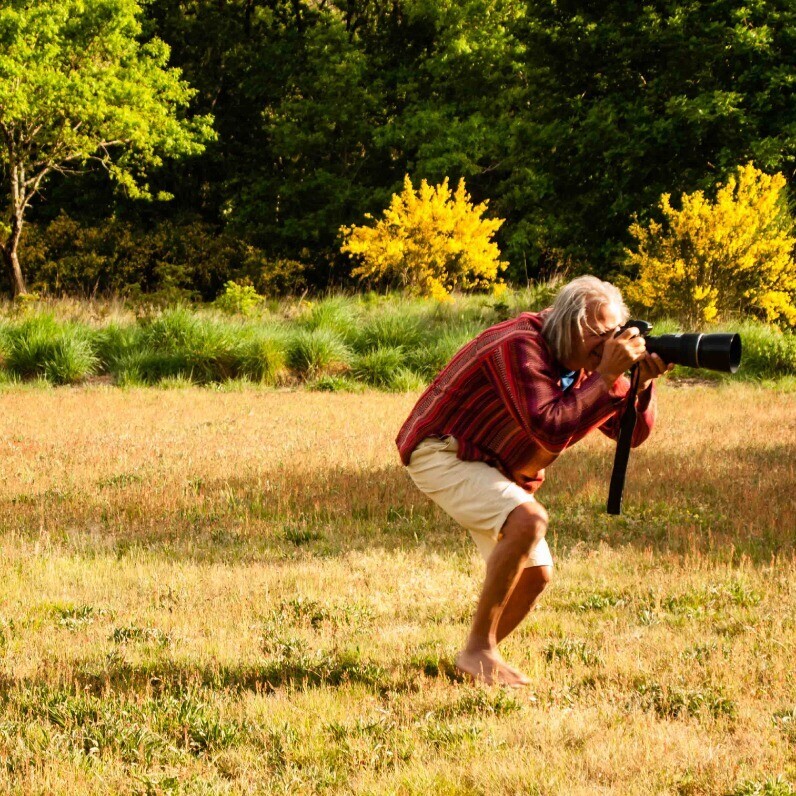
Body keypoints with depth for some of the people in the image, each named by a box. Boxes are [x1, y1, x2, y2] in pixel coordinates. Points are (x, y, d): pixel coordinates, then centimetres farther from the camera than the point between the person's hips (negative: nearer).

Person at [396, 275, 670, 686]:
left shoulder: (586, 360, -2)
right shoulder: (521, 346, -28)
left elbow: (632, 433, -2)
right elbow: (550, 428, -39)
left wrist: (643, 384, -21)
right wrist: (607, 376, -37)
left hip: (495, 467, 9)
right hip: (442, 452, -9)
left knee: (535, 575, 5)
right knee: (528, 521, -31)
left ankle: (477, 658, 24)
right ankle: (478, 651, -22)